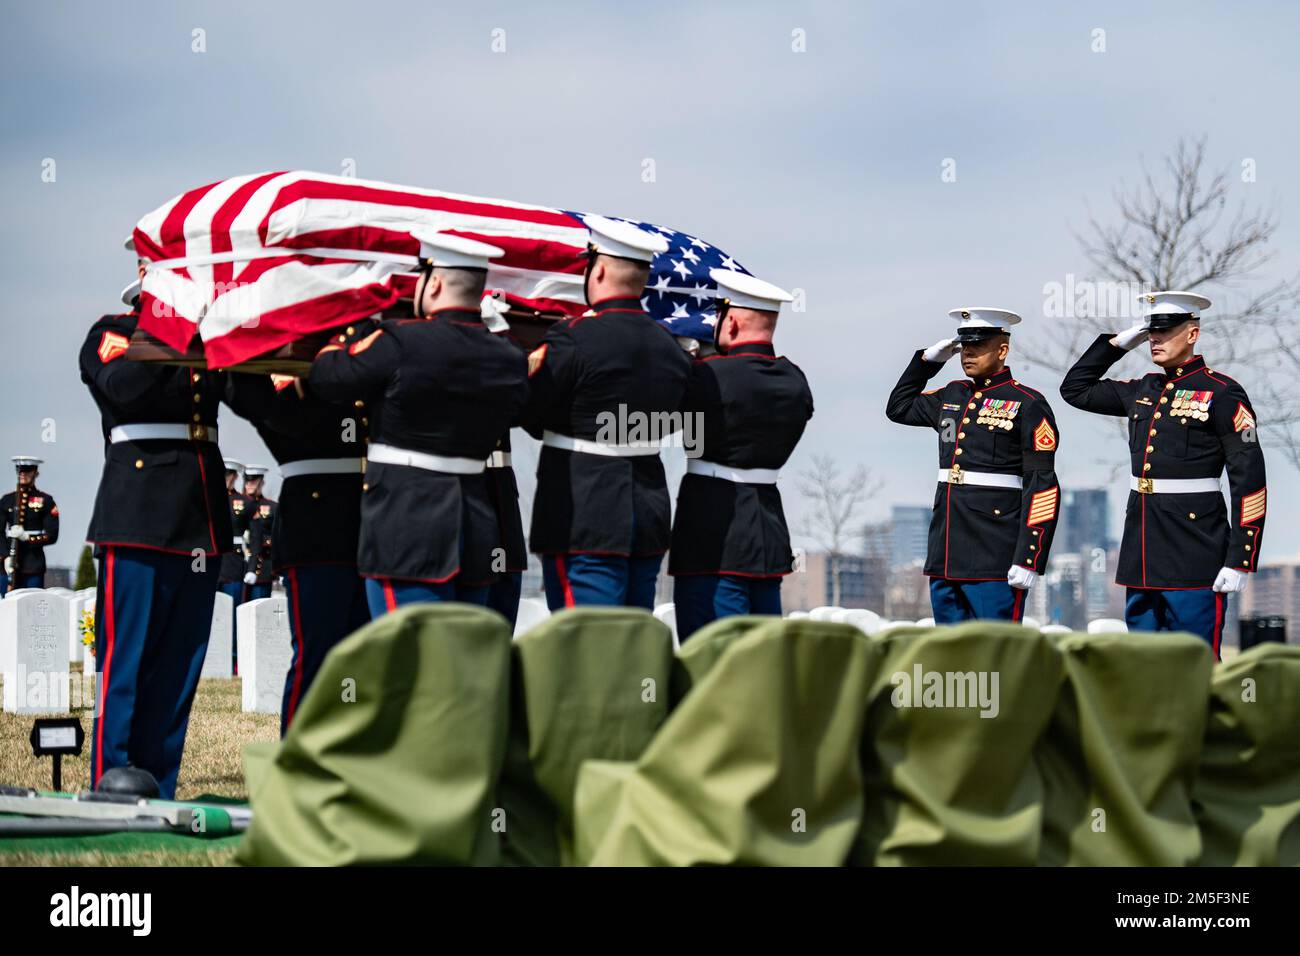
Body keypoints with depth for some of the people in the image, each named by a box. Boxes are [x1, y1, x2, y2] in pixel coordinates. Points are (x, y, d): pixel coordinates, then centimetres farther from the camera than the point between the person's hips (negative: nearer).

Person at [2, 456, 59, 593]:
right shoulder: (7, 500, 11)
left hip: (34, 567, -2)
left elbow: (52, 535, 0)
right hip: (9, 566, 2)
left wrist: (27, 537, -14)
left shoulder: (45, 501, 5)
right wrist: (6, 557, -9)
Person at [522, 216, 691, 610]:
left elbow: (532, 417, -7)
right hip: (651, 522, 7)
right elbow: (667, 423, 13)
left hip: (584, 525, -7)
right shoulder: (670, 347, 10)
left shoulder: (574, 338, -13)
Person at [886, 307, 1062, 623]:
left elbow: (1043, 487, -11)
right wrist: (927, 360, 18)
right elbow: (898, 407, 33)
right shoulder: (952, 396, 15)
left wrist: (1029, 559, -18)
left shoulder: (1028, 404, -6)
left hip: (996, 560, -7)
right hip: (946, 558, 7)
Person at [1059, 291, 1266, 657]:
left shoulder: (1222, 394, -7)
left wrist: (1240, 560, -15)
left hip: (1194, 557, -7)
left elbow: (1250, 480, -11)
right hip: (1142, 554, 7)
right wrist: (1118, 344, 13)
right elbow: (1075, 389, 26)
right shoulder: (1142, 392, 13)